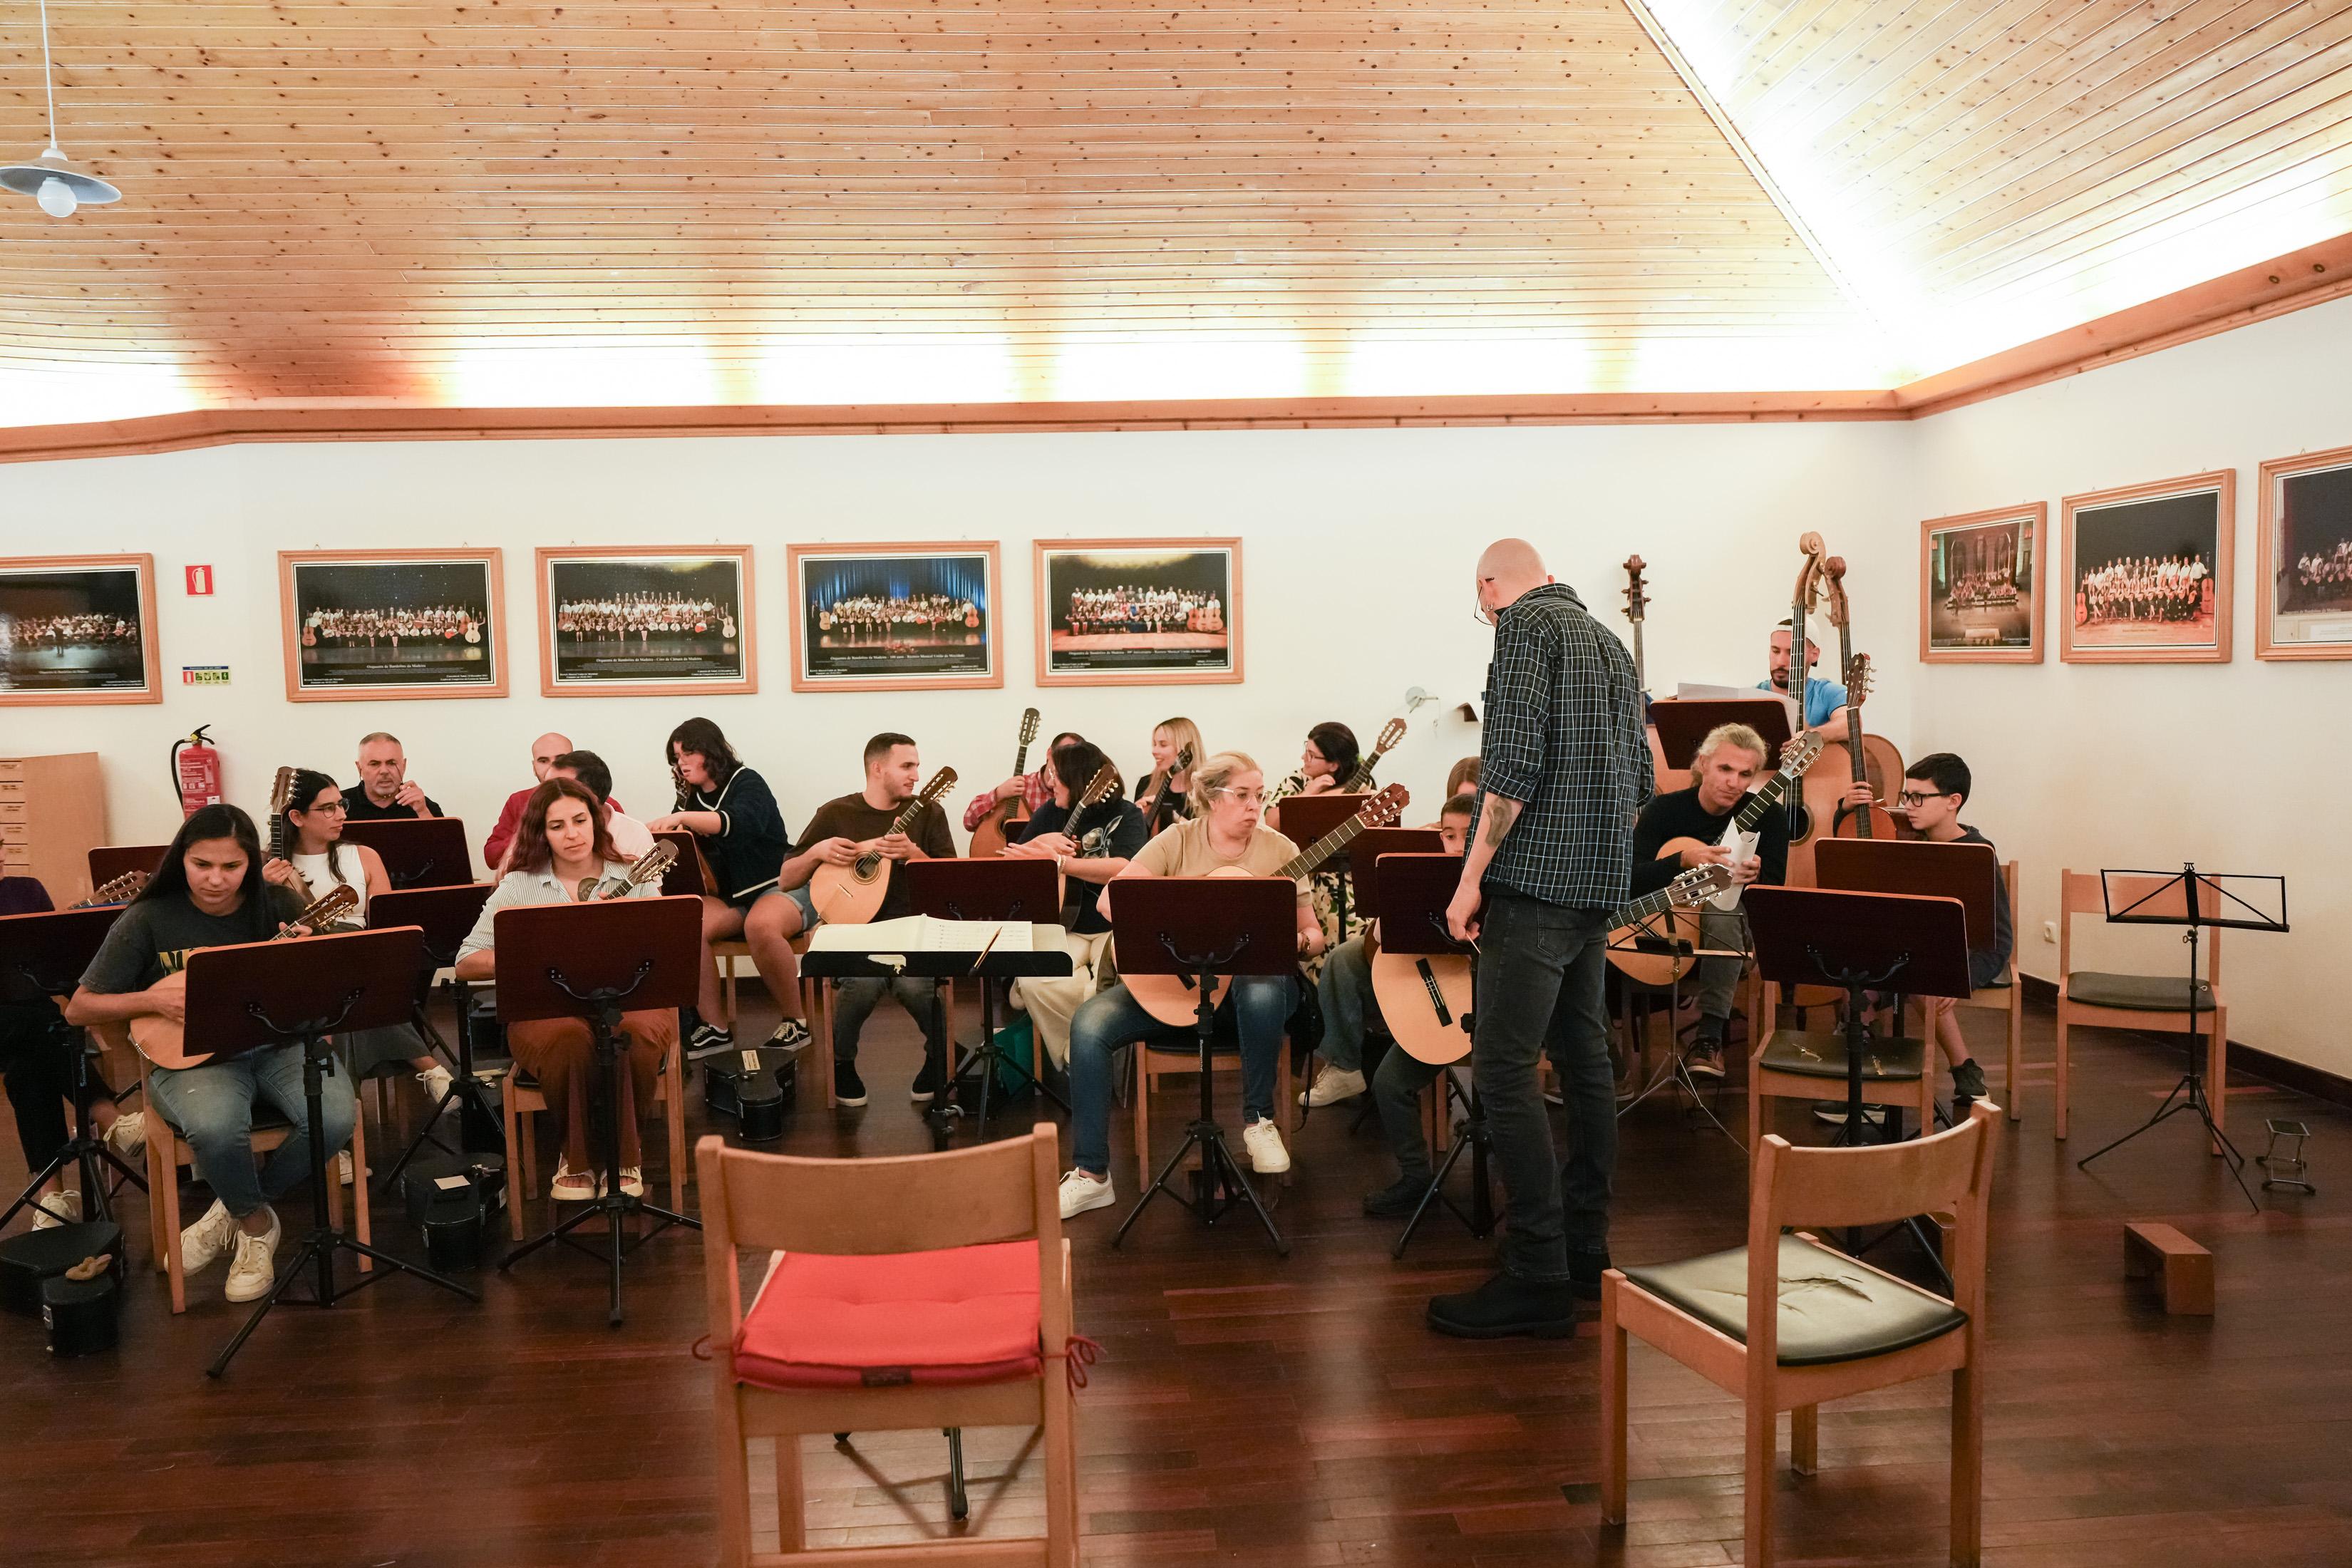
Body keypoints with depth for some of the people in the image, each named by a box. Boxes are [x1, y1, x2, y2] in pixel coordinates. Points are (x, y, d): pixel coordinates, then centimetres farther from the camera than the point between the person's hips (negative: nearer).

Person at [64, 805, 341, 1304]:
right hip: (190, 1054, -2)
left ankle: (241, 1212, 1)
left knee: (337, 1116, -28)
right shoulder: (149, 920, -4)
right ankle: (255, 1223, -2)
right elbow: (79, 1009, 1)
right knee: (216, 1127, -37)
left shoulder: (278, 907, 0)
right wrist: (155, 1002, -15)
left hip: (276, 1043, 2)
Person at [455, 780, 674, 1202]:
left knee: (633, 1033, -36)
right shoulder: (519, 886, 9)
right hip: (548, 1008, 0)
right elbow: (466, 964, 4)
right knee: (570, 1037, -36)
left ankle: (625, 1153, -12)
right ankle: (577, 1157, -11)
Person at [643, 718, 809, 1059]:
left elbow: (743, 823, -30)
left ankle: (796, 1022, -20)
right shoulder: (690, 798, 12)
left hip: (774, 886, -6)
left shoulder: (747, 783, -8)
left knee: (761, 926, -39)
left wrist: (682, 818, -40)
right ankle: (715, 1027, -18)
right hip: (726, 895, 6)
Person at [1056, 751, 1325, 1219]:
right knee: (1089, 1024, -24)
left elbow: (1314, 936, 5)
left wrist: (1300, 941, -19)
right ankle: (1091, 1175, -15)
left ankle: (1259, 1120, -14)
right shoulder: (1179, 840, -1)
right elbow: (1111, 899, -11)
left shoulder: (1279, 851, 1)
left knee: (1265, 989, -39)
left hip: (1250, 976, -1)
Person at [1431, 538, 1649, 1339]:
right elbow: (1638, 774, 21)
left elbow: (1514, 761, -19)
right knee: (1584, 1060, 14)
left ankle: (1537, 1278, -7)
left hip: (1537, 880, -10)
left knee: (1503, 1069, -8)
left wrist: (1472, 876, -15)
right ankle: (1586, 1251, 22)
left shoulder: (1526, 627, -7)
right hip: (1599, 884, 10)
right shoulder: (1609, 640, 20)